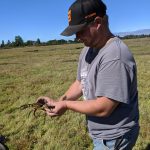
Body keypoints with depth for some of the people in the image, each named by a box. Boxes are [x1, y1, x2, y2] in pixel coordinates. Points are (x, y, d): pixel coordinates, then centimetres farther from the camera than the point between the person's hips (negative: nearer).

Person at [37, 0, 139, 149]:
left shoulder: (115, 56, -29)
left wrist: (66, 104, -18)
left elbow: (103, 108, -29)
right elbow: (80, 82, 8)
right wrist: (59, 101, -5)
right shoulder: (87, 50, 2)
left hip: (113, 138, -7)